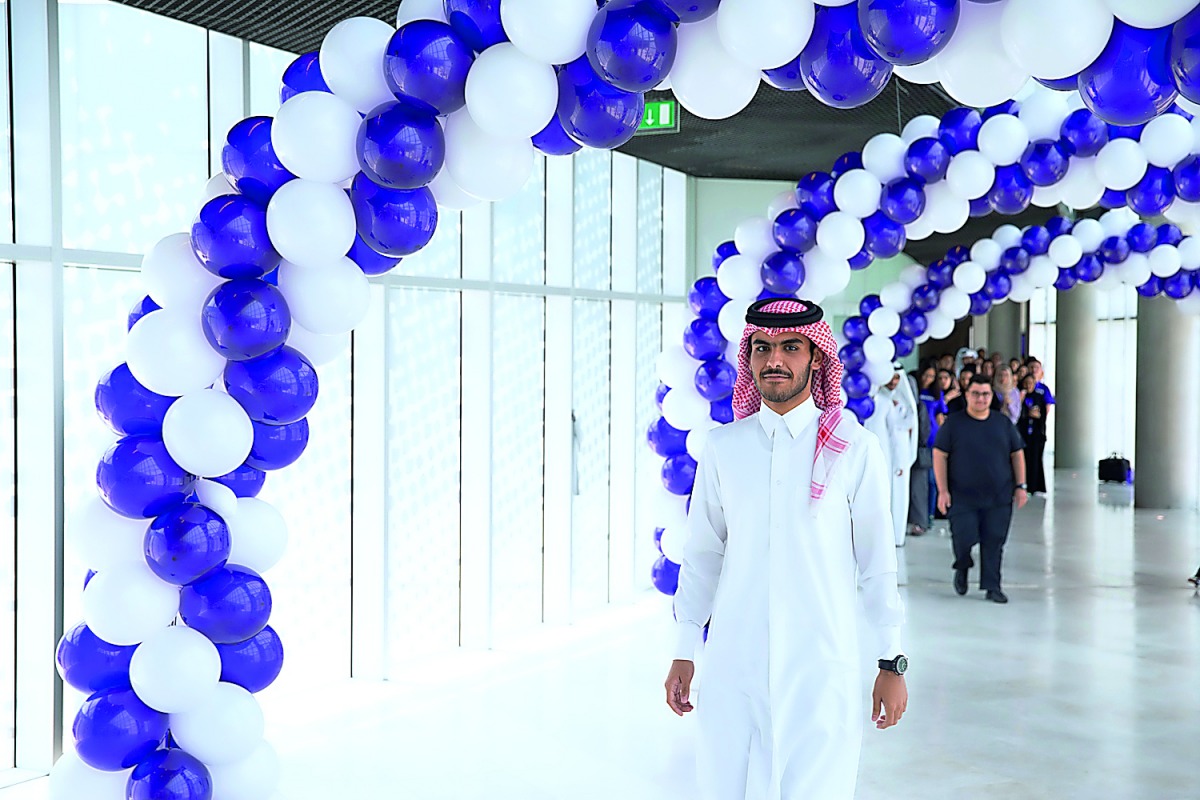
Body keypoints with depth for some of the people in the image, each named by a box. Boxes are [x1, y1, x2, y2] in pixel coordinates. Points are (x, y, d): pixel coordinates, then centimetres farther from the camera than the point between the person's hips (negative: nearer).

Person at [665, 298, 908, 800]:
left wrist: (892, 663, 2)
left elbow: (877, 559, 1)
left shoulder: (854, 448, -2)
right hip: (733, 665, 2)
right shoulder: (723, 447, 5)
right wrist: (684, 651, 11)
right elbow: (702, 554, 10)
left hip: (822, 667, -2)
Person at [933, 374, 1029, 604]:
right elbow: (939, 456, -2)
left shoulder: (1003, 424, 9)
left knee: (994, 542, 2)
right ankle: (962, 567, 27)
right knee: (964, 538, -5)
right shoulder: (953, 423, 0)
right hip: (962, 497, -2)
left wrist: (1020, 486, 7)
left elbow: (1017, 455, 15)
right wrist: (943, 491, -8)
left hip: (999, 497, 2)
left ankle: (992, 586, 14)